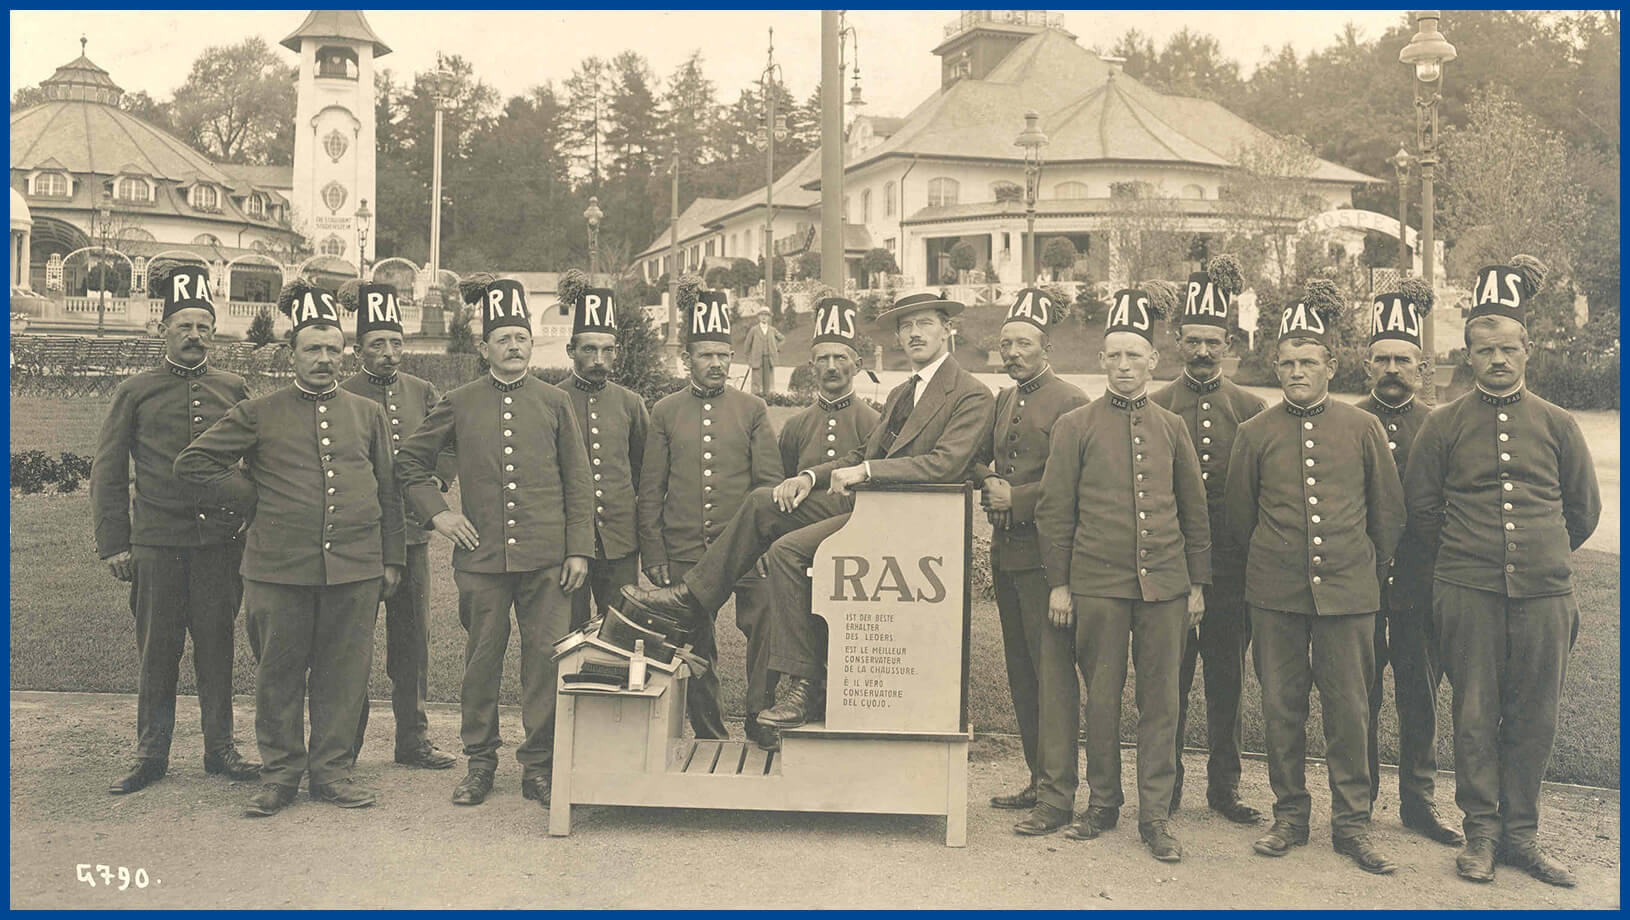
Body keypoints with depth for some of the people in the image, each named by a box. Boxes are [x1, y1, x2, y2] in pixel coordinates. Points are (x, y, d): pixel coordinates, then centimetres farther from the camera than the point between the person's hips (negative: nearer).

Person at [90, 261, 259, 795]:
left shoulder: (233, 390, 8)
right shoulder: (135, 392, 4)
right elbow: (106, 472, 5)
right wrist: (113, 545, -1)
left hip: (220, 544, 1)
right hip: (156, 544, -1)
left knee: (217, 647, 7)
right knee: (157, 650, 5)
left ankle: (220, 749, 17)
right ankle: (151, 755, 17)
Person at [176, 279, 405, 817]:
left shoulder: (368, 414, 11)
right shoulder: (259, 414, 5)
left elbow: (389, 493, 13)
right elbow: (194, 462, 8)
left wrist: (392, 560, 9)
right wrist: (255, 497, 2)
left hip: (355, 568, 1)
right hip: (279, 569, -1)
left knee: (344, 673, 6)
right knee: (279, 674, 7)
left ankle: (332, 770, 19)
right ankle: (280, 774, 21)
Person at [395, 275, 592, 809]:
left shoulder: (555, 403, 7)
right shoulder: (459, 404, 7)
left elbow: (578, 483, 7)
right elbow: (410, 460, 17)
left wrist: (579, 549, 1)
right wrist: (435, 512, 4)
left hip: (546, 557, 0)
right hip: (481, 555, 0)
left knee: (548, 657, 1)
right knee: (482, 659, 8)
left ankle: (538, 765, 13)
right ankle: (480, 760, 23)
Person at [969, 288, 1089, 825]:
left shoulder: (1069, 402, -8)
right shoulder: (1002, 400, 17)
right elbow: (977, 459, 23)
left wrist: (1017, 498, -17)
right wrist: (988, 482, 1)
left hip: (1044, 554, -8)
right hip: (1005, 554, 8)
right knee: (1020, 673, 13)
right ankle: (1037, 779, 23)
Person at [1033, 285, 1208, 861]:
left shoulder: (1172, 429, 9)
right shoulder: (1076, 426, 2)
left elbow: (1194, 511, 13)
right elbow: (1054, 510, 2)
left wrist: (1197, 583, 9)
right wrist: (1058, 583, -1)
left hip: (1165, 585, 2)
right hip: (1097, 585, -2)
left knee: (1161, 700, 5)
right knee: (1102, 698, 6)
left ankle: (1156, 814, 14)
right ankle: (1103, 803, 22)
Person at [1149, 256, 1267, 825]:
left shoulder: (1251, 410, 7)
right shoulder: (1153, 408, 4)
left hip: (1231, 567, 1)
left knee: (1227, 681, 9)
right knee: (1169, 678, 3)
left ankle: (1224, 787, 20)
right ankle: (1166, 785, 15)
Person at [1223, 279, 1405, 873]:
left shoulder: (1362, 427, 2)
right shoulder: (1255, 432, 1)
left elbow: (1389, 511, 12)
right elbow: (1236, 512, 12)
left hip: (1348, 594, 0)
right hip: (1275, 598, 0)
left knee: (1349, 709, 5)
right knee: (1281, 707, 7)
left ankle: (1351, 823, 18)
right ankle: (1290, 816, 22)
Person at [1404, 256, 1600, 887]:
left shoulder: (1557, 425, 7)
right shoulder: (1443, 426, 2)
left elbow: (1584, 509, 16)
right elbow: (1420, 508, 8)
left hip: (1545, 595, 2)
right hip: (1467, 596, -1)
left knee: (1534, 719, 7)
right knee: (1475, 716, 3)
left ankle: (1521, 835, 20)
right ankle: (1481, 832, 16)